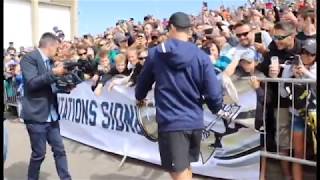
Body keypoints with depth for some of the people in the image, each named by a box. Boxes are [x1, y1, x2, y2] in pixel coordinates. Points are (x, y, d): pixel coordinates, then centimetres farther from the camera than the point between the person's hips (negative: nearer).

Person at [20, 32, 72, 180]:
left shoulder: (49, 61, 14)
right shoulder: (29, 58, -10)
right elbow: (32, 83, -21)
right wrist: (54, 73, -25)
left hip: (51, 115, 8)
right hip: (36, 115, -7)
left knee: (59, 150, 10)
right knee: (39, 153, 2)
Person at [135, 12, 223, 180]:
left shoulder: (155, 53, -2)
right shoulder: (202, 56, -4)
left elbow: (143, 82, 12)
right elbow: (214, 94, -6)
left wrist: (140, 97, 35)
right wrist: (215, 108, 17)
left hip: (170, 122, -3)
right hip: (195, 121, 3)